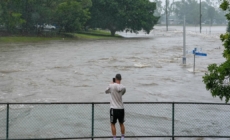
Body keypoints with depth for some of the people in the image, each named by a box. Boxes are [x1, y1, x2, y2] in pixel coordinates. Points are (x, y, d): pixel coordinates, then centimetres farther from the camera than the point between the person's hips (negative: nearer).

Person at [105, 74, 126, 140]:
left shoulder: (111, 86, -10)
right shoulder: (123, 87, 0)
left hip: (114, 108, -4)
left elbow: (106, 92, 8)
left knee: (113, 124, 5)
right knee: (121, 123, 17)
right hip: (121, 108, 4)